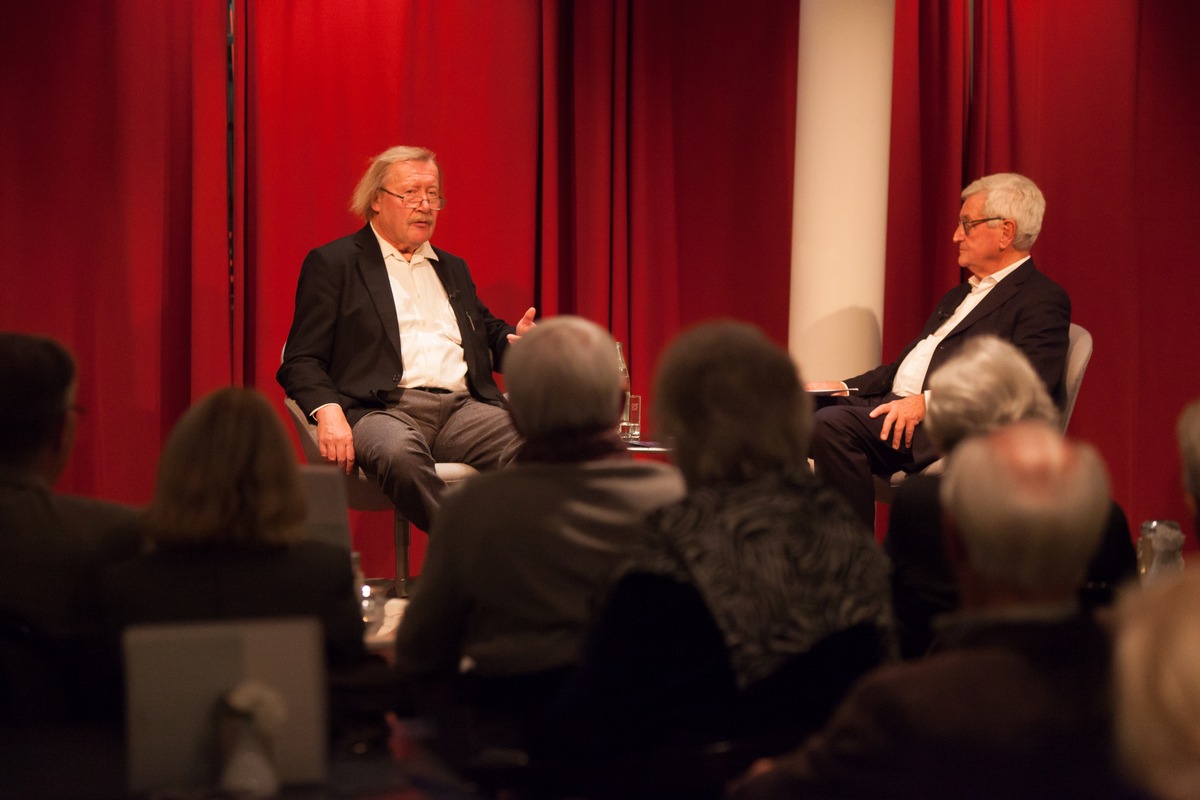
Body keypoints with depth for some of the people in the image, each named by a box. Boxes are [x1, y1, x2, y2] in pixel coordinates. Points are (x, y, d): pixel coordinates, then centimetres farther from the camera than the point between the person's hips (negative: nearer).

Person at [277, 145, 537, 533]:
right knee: (400, 454, -42)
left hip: (463, 409, 5)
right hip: (385, 409, -4)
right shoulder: (332, 263, 11)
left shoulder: (452, 268, 29)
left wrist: (514, 341, 5)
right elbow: (301, 362, 4)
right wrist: (328, 410, -18)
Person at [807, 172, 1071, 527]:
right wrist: (846, 388, 12)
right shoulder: (961, 295, 27)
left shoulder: (1043, 300, -4)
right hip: (896, 405, 9)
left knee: (833, 424, -30)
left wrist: (928, 402, -25)